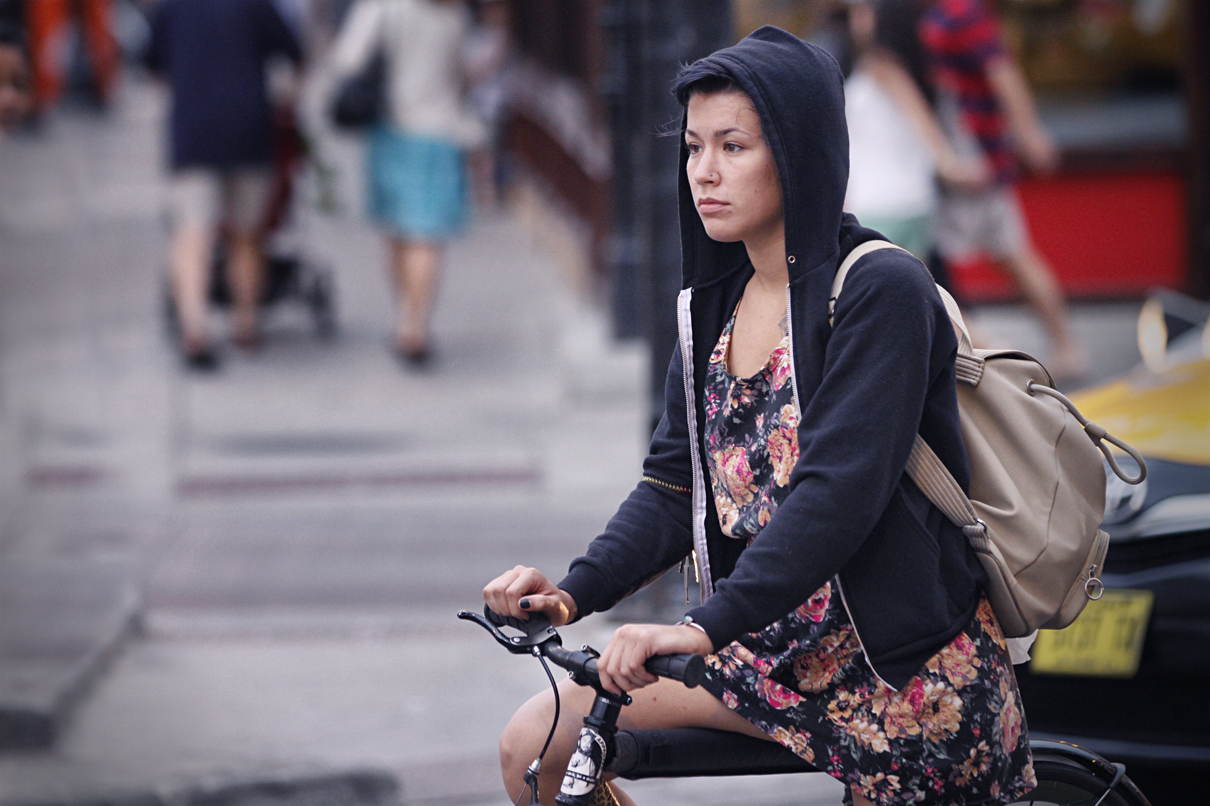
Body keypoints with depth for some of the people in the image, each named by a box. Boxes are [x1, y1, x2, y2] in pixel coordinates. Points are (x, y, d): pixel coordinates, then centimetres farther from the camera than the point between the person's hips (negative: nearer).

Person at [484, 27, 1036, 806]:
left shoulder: (881, 292, -16)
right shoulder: (714, 304, 9)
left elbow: (838, 492, -26)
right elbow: (675, 483, 6)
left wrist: (707, 625, -34)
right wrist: (576, 589, -12)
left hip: (908, 673, -7)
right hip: (774, 646, 7)